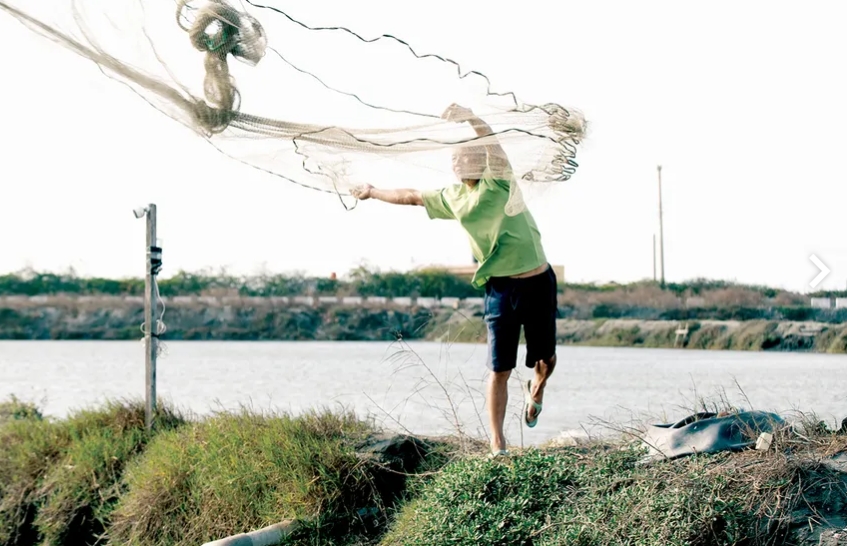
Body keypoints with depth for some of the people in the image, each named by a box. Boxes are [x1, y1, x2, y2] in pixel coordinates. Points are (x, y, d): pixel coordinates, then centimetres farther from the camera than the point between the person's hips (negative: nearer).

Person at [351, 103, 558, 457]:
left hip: (537, 282, -3)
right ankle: (498, 447, 4)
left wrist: (464, 117, -28)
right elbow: (412, 197, 25)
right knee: (500, 369, -1)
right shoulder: (453, 198, 9)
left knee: (545, 359, 8)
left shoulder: (498, 182, -5)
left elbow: (489, 140, -24)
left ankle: (536, 391, 43)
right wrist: (374, 193, 35)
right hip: (500, 288, 3)